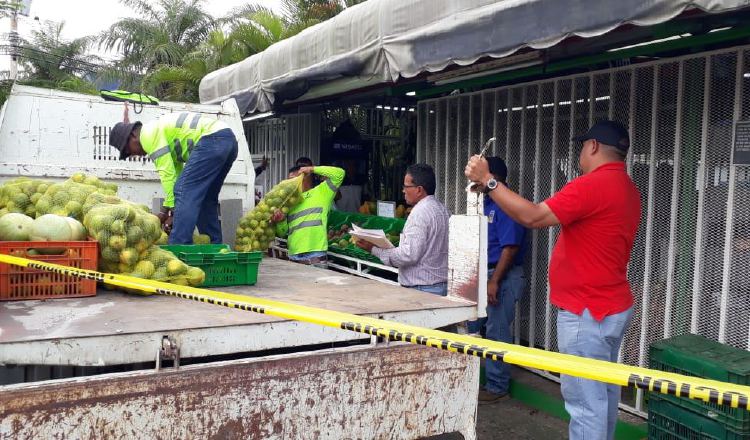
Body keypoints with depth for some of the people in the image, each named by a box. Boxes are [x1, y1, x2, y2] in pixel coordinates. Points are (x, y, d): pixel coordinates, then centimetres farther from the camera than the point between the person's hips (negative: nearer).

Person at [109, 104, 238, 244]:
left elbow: (167, 172, -8)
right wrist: (173, 211, 22)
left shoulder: (148, 133, -2)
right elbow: (176, 172, 27)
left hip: (212, 138, -10)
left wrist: (167, 210, -1)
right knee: (206, 199, 17)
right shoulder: (160, 130, 28)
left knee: (185, 191, -10)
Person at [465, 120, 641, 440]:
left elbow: (532, 216, -23)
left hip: (587, 313, -10)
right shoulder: (627, 188, 12)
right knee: (603, 392, 19)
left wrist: (487, 180, -17)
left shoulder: (593, 184, -20)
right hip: (613, 306, 10)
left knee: (585, 402, -4)